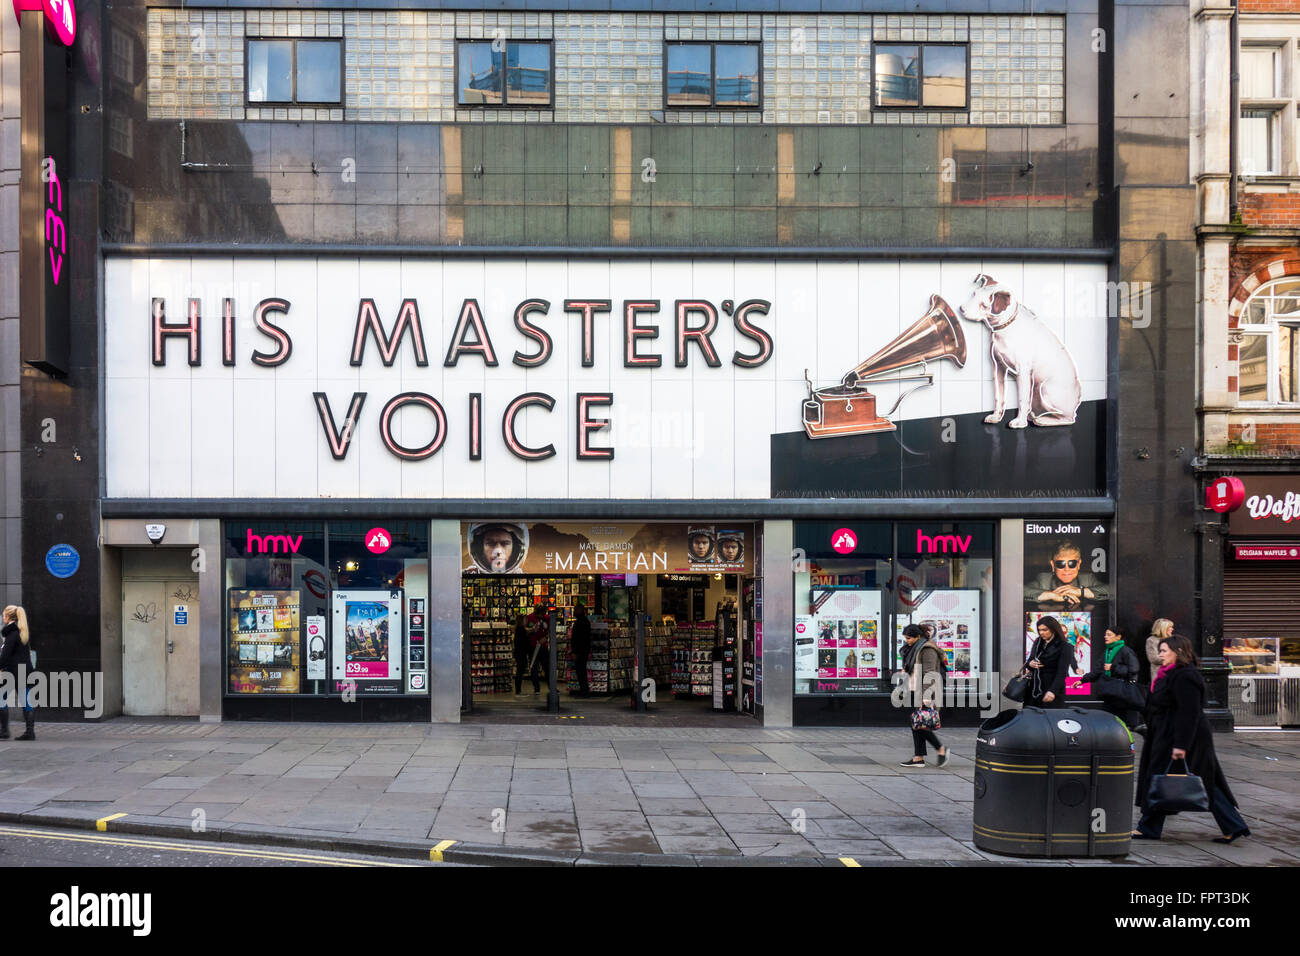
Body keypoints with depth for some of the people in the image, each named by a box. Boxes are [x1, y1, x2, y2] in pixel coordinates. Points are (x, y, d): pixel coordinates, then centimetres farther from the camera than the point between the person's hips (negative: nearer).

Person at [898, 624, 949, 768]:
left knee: (919, 725, -10)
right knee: (915, 724, 5)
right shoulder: (913, 649, 15)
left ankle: (941, 749, 4)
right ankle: (918, 758, 6)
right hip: (915, 692, 10)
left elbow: (929, 674, -20)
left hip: (926, 692, -10)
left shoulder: (927, 650, -14)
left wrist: (926, 698, -24)